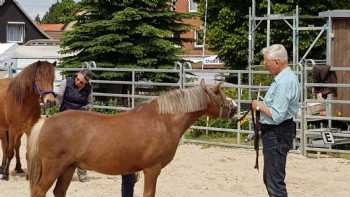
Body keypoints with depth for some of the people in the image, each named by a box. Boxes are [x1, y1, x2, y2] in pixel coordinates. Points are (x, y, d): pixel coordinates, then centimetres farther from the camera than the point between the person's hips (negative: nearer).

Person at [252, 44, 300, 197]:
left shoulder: (285, 82, -23)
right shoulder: (282, 78, 11)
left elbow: (277, 115, -26)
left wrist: (259, 106, -12)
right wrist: (262, 105, 9)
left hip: (277, 135, -11)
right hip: (274, 133, 11)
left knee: (275, 180, -6)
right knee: (269, 178, 21)